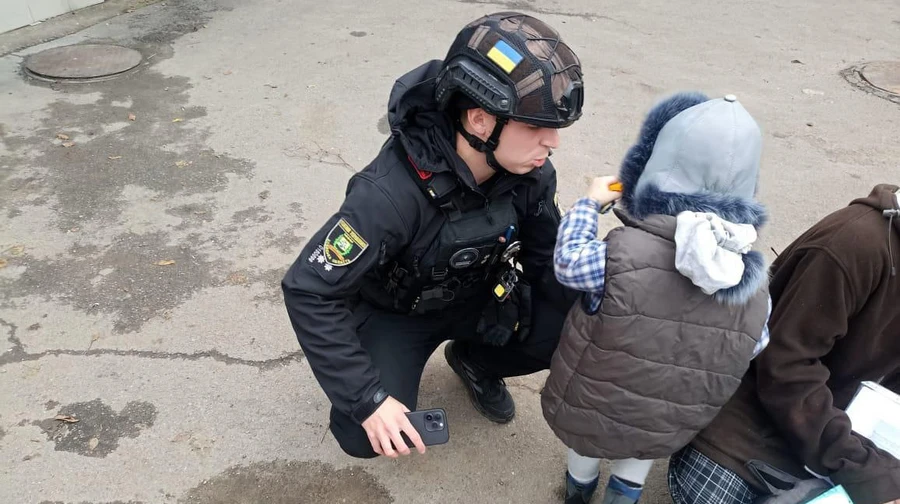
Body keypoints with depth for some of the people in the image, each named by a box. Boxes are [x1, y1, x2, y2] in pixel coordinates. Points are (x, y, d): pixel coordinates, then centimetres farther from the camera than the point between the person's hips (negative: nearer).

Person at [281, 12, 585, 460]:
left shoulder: (530, 172, -19)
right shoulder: (392, 193, -37)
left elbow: (547, 259, -4)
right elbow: (310, 292, -31)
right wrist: (367, 398, -31)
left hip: (477, 296, 5)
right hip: (395, 311, -4)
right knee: (368, 436, -23)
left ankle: (474, 360, 12)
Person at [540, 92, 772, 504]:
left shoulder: (622, 253, -27)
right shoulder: (755, 285, -14)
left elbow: (568, 261, -9)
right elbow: (752, 349, 0)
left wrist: (590, 203, 5)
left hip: (582, 416, -2)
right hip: (666, 435, 3)